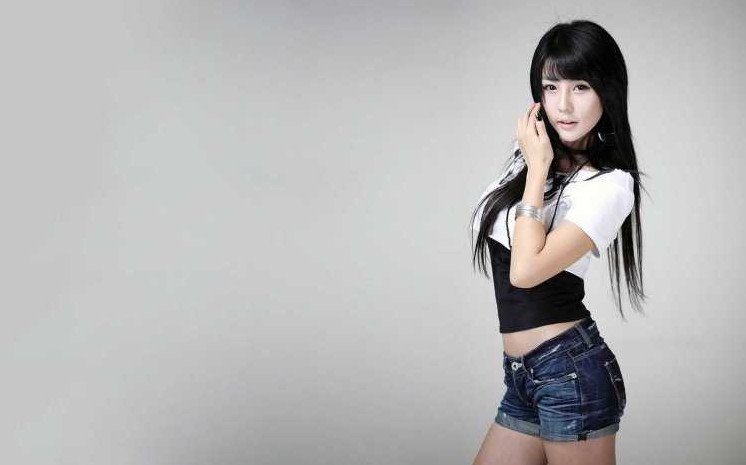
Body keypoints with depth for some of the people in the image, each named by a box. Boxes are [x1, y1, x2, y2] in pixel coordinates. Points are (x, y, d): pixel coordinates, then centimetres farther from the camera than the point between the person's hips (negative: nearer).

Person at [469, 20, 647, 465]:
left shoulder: (610, 185, -12)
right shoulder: (527, 155, 9)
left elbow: (527, 270, -21)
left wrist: (538, 168, -15)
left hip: (569, 369, -8)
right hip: (523, 376, 8)